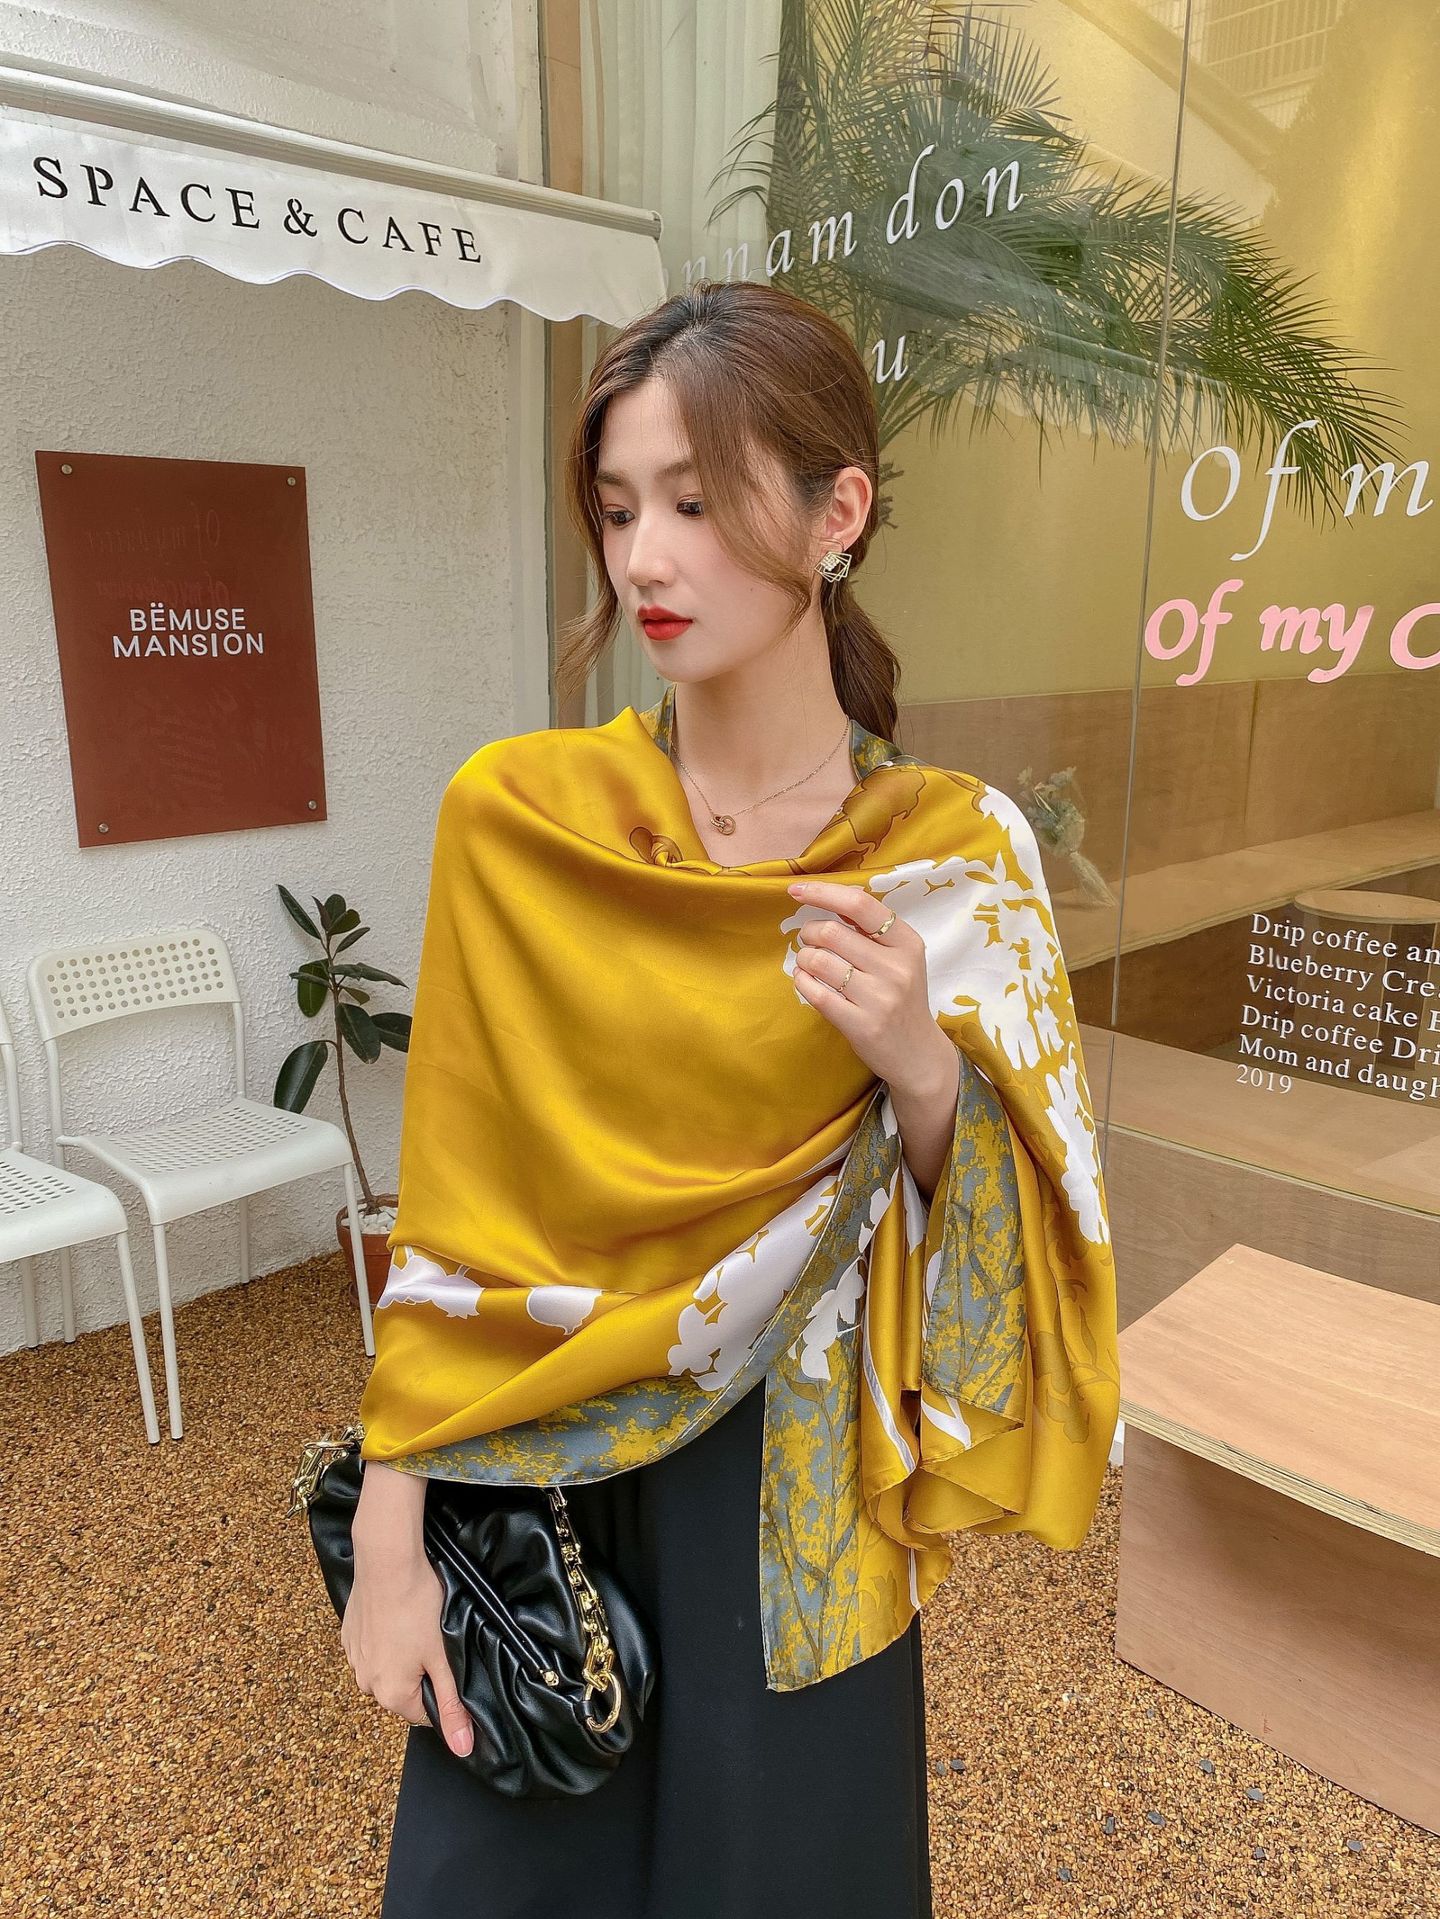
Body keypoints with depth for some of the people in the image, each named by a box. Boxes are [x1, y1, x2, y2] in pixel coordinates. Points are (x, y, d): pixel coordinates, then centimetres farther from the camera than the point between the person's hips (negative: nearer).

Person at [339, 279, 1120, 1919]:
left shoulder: (957, 855, -12)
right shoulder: (511, 816, -11)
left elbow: (1001, 1238, -5)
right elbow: (448, 1223, -7)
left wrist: (924, 1068, -26)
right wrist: (389, 1537, -4)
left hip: (793, 1495, 0)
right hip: (530, 1481, 1)